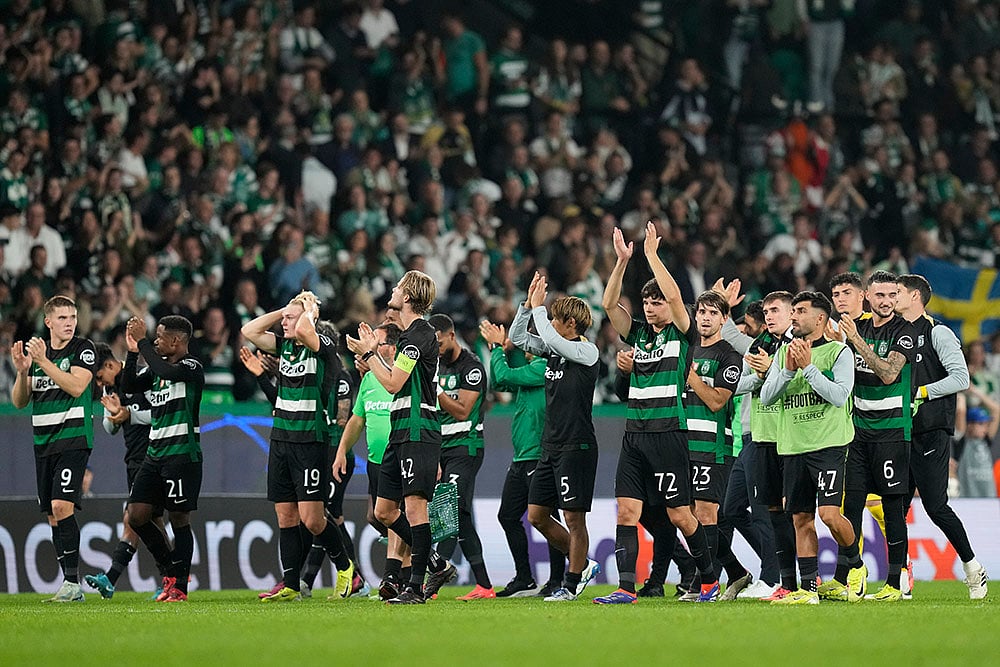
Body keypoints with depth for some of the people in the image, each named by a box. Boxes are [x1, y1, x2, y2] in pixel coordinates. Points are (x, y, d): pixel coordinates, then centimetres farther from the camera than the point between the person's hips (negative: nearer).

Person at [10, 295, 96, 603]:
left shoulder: (83, 349, -3)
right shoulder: (34, 352, 13)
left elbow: (76, 386, -18)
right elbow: (19, 401, 11)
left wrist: (43, 361, -21)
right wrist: (22, 371, -7)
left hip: (74, 438, -6)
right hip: (43, 443, 6)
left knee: (62, 506, -19)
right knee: (52, 516, 5)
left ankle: (72, 581, -18)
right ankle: (70, 588, 9)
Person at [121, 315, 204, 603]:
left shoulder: (192, 368, -10)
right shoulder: (158, 366, 15)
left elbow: (168, 372, -29)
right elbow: (129, 386, 14)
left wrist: (142, 341, -22)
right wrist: (133, 352, 3)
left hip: (182, 454, -8)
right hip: (155, 452, 8)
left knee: (179, 519, -4)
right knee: (136, 515, 3)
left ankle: (180, 586, 3)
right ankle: (171, 570, 18)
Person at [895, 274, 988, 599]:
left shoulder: (937, 333, -5)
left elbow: (961, 378, -12)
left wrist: (920, 393, -14)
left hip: (931, 432, -7)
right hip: (900, 432, 7)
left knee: (935, 506, -8)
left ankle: (972, 566, 8)